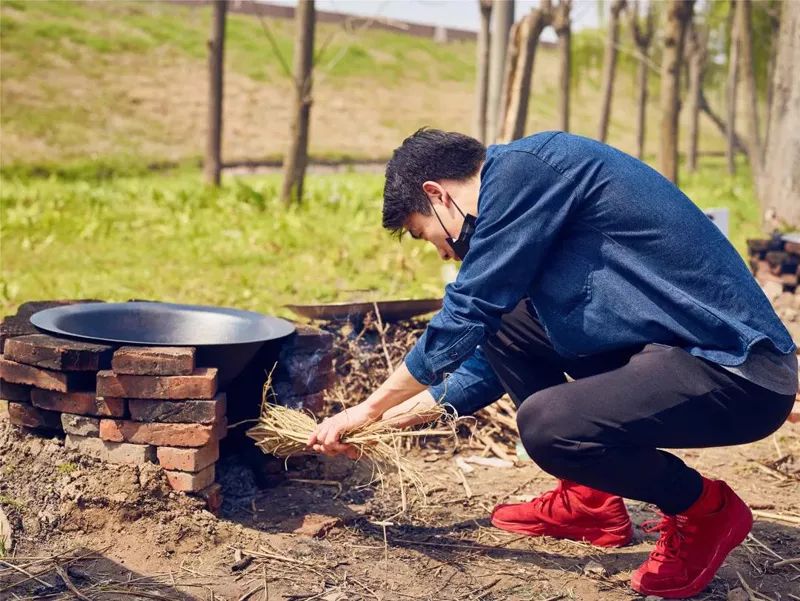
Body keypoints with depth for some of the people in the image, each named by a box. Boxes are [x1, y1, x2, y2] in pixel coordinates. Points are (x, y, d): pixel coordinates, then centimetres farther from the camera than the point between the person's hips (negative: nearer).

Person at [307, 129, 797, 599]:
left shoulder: (519, 168, -12)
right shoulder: (527, 185, 16)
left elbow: (465, 315, -11)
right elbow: (484, 326, 25)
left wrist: (372, 407, 2)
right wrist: (409, 413, 28)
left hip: (739, 370, -10)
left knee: (546, 423, -28)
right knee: (504, 325, 10)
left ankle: (705, 509, 0)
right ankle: (588, 499, 17)